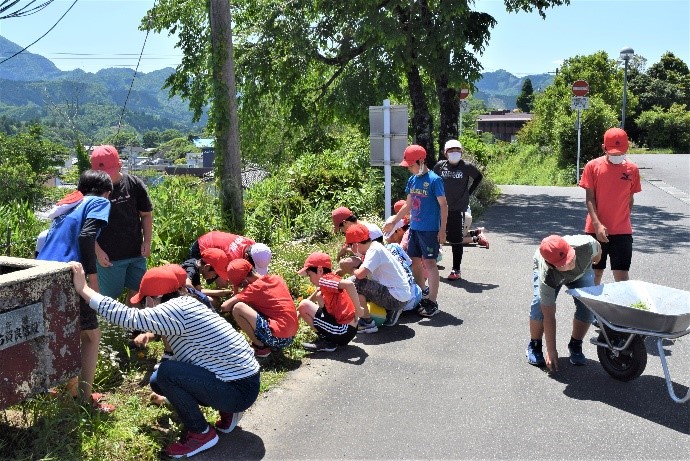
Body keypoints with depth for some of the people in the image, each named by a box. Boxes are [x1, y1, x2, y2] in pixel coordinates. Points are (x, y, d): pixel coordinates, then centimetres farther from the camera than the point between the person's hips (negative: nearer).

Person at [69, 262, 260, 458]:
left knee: (166, 372, -20)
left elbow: (129, 317, -24)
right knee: (158, 381, 10)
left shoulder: (178, 310, -21)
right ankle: (227, 411, 16)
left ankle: (201, 433, -1)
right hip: (236, 379, 10)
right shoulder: (185, 305, 8)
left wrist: (84, 289, -17)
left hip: (240, 391, -10)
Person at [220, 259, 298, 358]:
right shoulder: (277, 278, 10)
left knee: (238, 308, -10)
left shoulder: (255, 287, -9)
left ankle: (261, 347, 0)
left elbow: (224, 307, -10)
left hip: (278, 337, -9)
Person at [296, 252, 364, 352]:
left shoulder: (324, 279, -11)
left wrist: (358, 308, -23)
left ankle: (327, 343, -2)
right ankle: (329, 338, 14)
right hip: (348, 329, 10)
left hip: (344, 331, -10)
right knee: (319, 296, 22)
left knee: (304, 305, -9)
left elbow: (349, 284, -30)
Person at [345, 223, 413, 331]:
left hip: (397, 298, -10)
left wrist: (352, 271, -8)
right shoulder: (374, 247, 10)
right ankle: (391, 310, 18)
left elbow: (360, 274, -27)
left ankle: (367, 322, -4)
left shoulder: (375, 250, -17)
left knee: (356, 284, -16)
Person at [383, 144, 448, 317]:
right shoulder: (412, 180, 9)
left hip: (430, 230, -7)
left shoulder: (434, 180, -12)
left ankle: (432, 303, 5)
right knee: (415, 262, 12)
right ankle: (421, 298, 26)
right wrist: (393, 221, 21)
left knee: (429, 263, -3)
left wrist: (442, 230, -13)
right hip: (414, 228, 7)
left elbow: (443, 205, -11)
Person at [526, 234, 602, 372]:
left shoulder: (586, 245, -42)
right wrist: (551, 351, -36)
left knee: (588, 306, -18)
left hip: (582, 270, 3)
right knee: (540, 305, -25)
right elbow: (549, 316, -39)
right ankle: (534, 346, -1)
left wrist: (596, 259, 10)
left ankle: (575, 345, 5)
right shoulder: (546, 276, -43)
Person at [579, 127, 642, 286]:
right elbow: (589, 198, -5)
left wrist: (624, 222, 9)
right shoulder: (592, 166, -4)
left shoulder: (632, 169, 1)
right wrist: (597, 224, -15)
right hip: (596, 230, -1)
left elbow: (630, 198, 9)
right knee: (595, 273, 10)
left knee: (622, 275, 0)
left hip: (622, 231, 1)